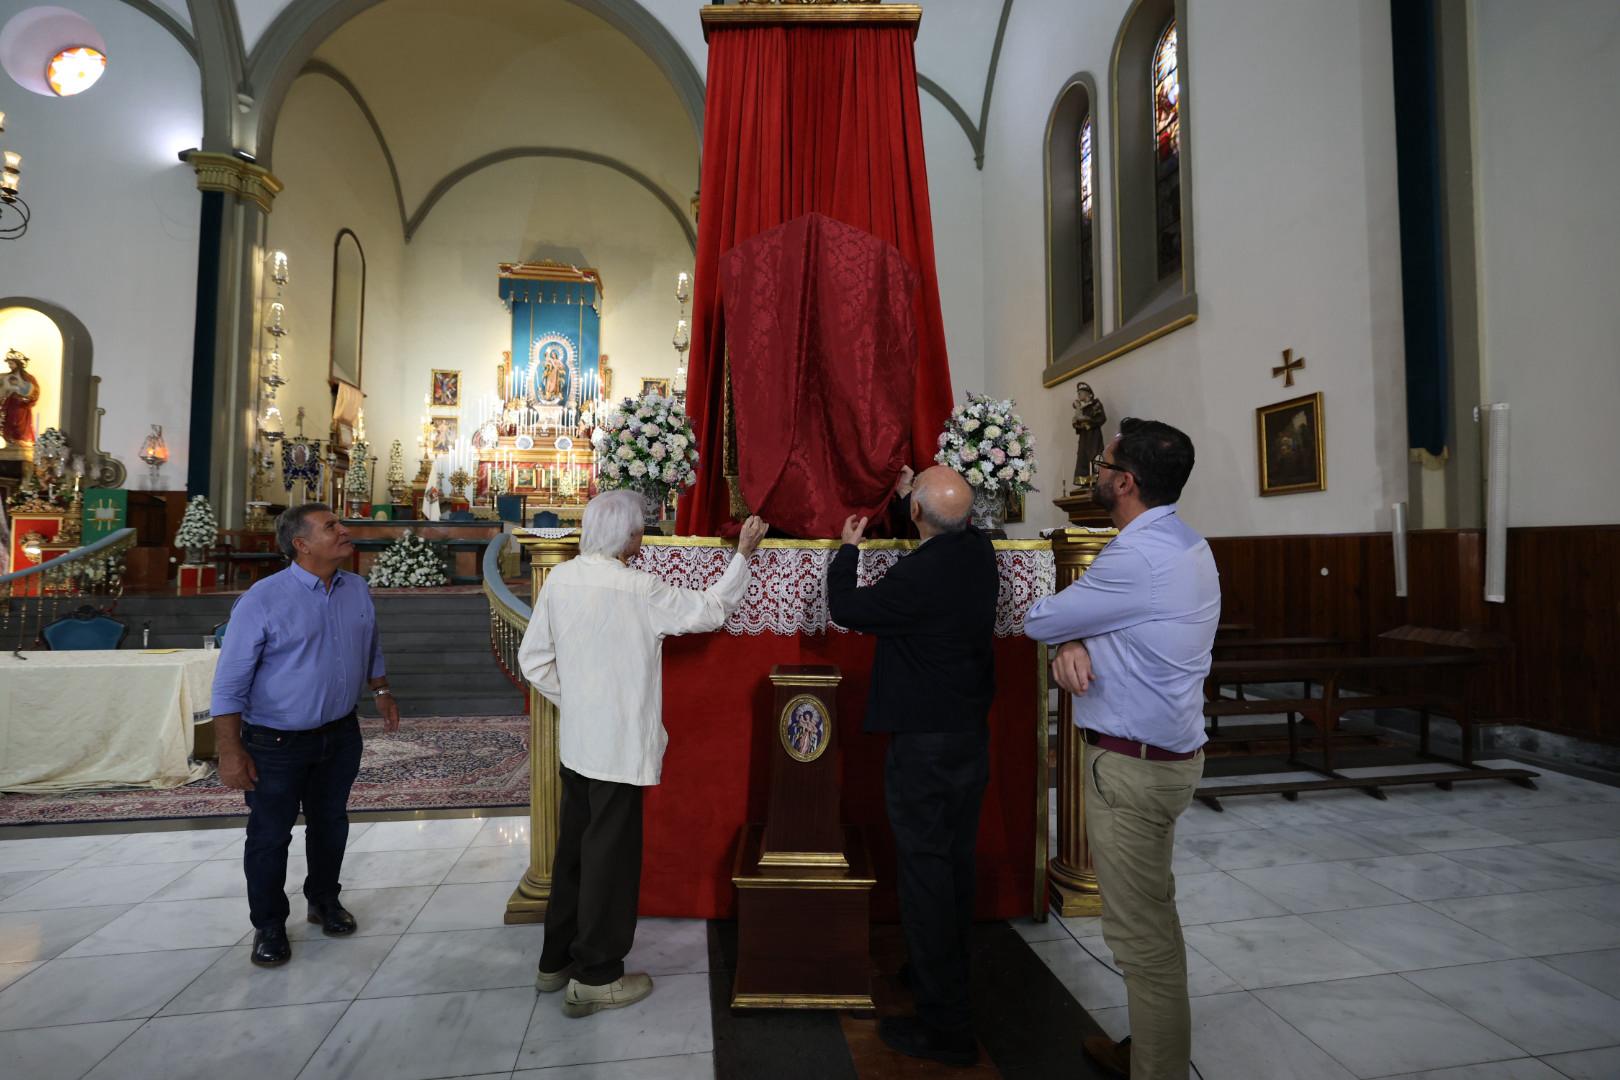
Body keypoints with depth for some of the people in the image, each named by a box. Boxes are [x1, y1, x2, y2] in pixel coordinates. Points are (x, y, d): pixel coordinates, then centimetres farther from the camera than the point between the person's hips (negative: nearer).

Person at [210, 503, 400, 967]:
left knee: (330, 823, 19)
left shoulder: (357, 590, -1)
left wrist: (381, 690, 18)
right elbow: (229, 684, -16)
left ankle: (324, 901, 40)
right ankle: (269, 926, 29)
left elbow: (372, 649, 16)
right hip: (276, 743, -5)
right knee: (270, 836, 9)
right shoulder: (262, 600, -18)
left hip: (340, 735, 5)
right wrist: (230, 751, -17)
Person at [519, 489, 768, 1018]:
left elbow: (533, 659, 4)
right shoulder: (638, 589, -20)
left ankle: (557, 959, 35)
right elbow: (710, 610, -9)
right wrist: (743, 554, -1)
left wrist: (571, 698, 13)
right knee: (611, 854, 6)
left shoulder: (560, 578, -1)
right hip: (620, 745, -7)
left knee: (575, 846, 19)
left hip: (575, 742, 7)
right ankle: (596, 977, 20)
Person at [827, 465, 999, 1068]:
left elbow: (846, 610, -10)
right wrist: (914, 491, 34)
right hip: (973, 737, 8)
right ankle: (949, 979, 39)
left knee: (925, 875, 3)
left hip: (923, 744, -8)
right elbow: (951, 529, 23)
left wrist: (847, 548, 5)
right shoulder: (980, 552, -2)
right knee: (956, 865, 21)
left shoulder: (917, 577, -25)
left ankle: (945, 1026, 15)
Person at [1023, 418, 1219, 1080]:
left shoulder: (1138, 558, -25)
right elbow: (1110, 622, 11)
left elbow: (1038, 621, -15)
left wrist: (1060, 632, 8)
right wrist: (1073, 645, -11)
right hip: (1166, 753, 11)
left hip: (1131, 766, -11)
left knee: (1139, 934, 4)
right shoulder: (1184, 542, 8)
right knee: (1155, 915, 23)